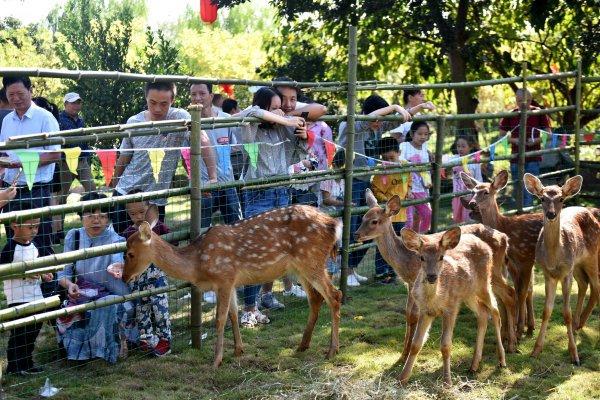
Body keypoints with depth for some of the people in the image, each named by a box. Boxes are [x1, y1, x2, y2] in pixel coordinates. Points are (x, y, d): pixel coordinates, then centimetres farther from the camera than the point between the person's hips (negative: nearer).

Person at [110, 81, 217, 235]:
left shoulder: (180, 117, -10)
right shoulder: (134, 122, 0)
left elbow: (203, 141, -21)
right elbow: (124, 159, 10)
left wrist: (213, 178, -29)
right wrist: (113, 187, 17)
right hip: (125, 193, 2)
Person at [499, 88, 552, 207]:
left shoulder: (538, 114, -2)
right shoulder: (510, 115, 2)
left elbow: (548, 134, 2)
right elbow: (501, 135, 8)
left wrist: (536, 140, -16)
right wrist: (513, 140, -11)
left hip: (533, 158, -2)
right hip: (516, 158, 3)